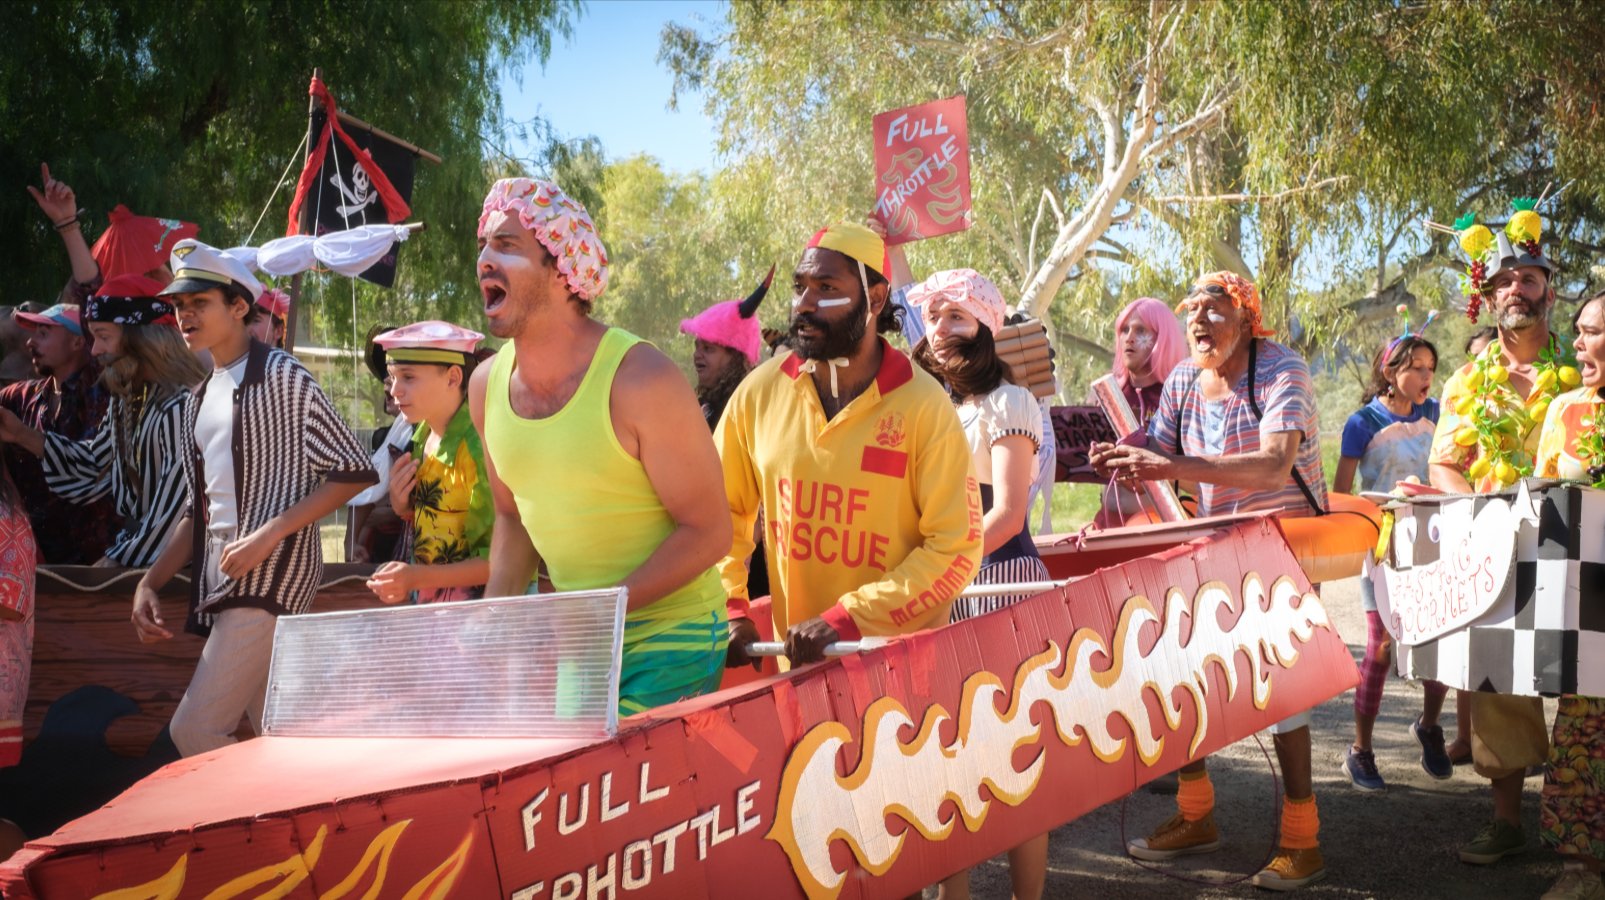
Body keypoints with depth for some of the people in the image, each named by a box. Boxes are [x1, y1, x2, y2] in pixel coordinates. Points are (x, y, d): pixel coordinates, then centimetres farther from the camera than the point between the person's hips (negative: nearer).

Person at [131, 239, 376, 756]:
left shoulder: (280, 377, -5)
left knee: (194, 730, -16)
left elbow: (354, 472, -9)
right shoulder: (199, 401, 20)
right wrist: (149, 583, 11)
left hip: (273, 574, -8)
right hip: (220, 580, 8)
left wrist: (269, 534, -16)